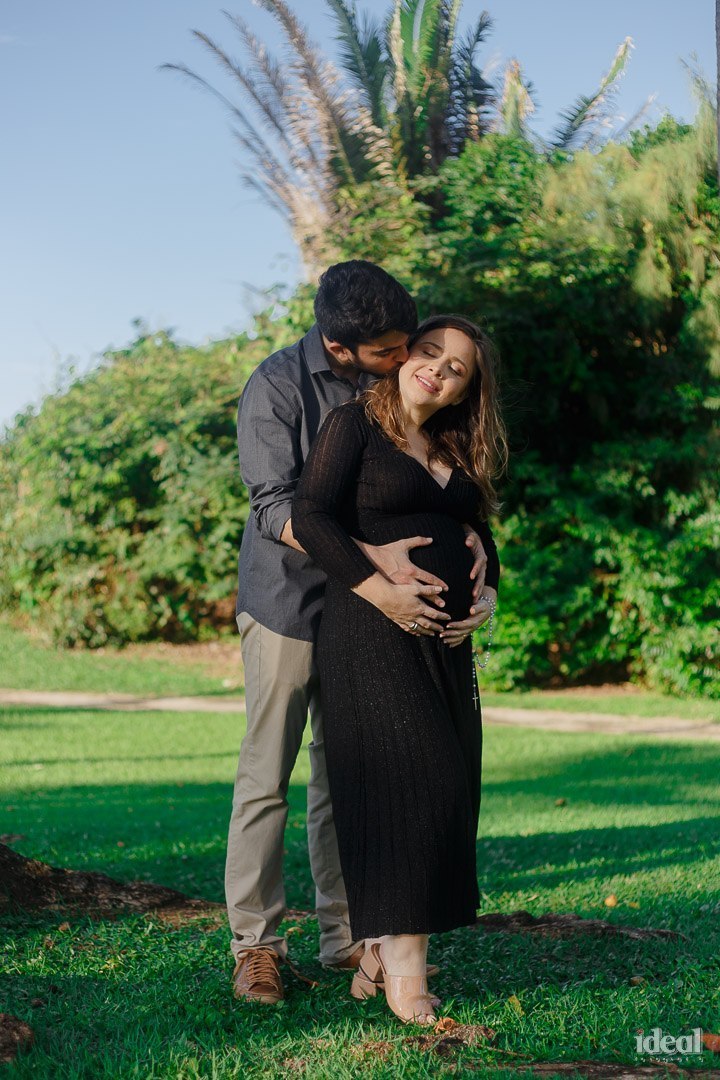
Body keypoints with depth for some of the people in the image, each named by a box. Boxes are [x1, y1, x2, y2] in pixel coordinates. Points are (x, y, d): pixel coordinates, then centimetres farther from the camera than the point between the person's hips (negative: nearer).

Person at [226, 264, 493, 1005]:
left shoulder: (401, 382, -2)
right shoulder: (278, 387, -16)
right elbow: (275, 508, -24)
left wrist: (469, 533, -18)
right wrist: (375, 555, -36)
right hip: (288, 605, -4)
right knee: (266, 777, 0)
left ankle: (346, 936, 17)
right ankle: (254, 943, 9)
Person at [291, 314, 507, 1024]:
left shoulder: (455, 452, 18)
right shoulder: (354, 424, -2)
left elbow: (480, 536, 26)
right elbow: (310, 517, -13)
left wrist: (487, 596, 5)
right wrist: (384, 593, -19)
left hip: (446, 642, 7)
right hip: (370, 636, -7)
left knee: (444, 791, 2)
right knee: (405, 782, -14)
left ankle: (377, 953, 9)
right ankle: (403, 965, -8)